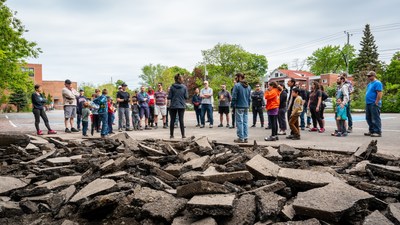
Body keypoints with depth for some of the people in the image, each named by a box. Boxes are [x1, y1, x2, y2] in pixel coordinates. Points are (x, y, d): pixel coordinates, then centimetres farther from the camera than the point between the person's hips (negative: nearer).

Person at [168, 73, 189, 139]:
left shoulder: (172, 87, -7)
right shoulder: (184, 87, -3)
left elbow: (169, 97, -7)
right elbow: (186, 97, -3)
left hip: (173, 106, -1)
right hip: (182, 106, 1)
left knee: (172, 120, 7)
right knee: (181, 120, 4)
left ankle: (171, 135, 11)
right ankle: (183, 135, 3)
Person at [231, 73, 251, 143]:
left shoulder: (237, 85, -10)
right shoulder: (248, 86, 11)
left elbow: (234, 97, -12)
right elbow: (249, 97, 13)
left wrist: (233, 105, -2)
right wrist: (248, 105, 16)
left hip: (239, 107, -6)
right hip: (246, 107, 6)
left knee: (239, 122, -1)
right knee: (245, 122, 10)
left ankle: (241, 138, 0)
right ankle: (246, 138, 12)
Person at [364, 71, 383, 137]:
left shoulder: (377, 83, -10)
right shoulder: (369, 84, 20)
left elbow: (379, 93, -18)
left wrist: (376, 103, -20)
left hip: (374, 104, -10)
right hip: (368, 104, 10)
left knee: (375, 119, -7)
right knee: (369, 118, 13)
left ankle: (378, 132, -3)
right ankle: (371, 131, 22)